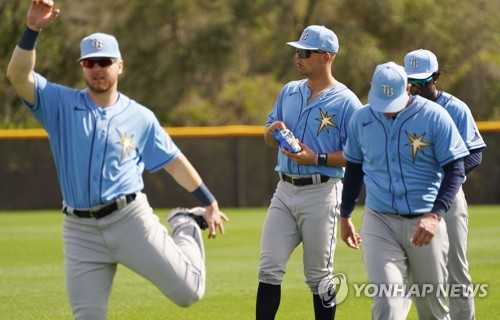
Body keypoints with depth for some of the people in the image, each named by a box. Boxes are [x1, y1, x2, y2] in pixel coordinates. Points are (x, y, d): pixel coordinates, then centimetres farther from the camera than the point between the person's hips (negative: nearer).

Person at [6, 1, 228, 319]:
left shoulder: (140, 117, 6)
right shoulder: (61, 104, 4)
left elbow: (174, 162, 13)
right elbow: (18, 75, -9)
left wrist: (210, 203, 14)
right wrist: (33, 29, -22)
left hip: (131, 220, -1)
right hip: (81, 230, 1)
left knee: (188, 292, -4)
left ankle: (186, 227, 25)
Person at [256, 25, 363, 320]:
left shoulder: (346, 102, -7)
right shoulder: (289, 91, 12)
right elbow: (269, 139, 19)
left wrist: (317, 158, -21)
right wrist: (274, 130, -4)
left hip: (321, 193, -6)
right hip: (285, 190, 6)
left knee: (319, 276, 2)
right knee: (269, 269, -1)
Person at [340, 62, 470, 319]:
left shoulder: (435, 117, -8)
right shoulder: (361, 119, 3)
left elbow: (455, 170, -8)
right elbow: (354, 168, 18)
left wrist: (435, 216, -20)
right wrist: (345, 215, 22)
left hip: (424, 222, -1)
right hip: (379, 221, 1)